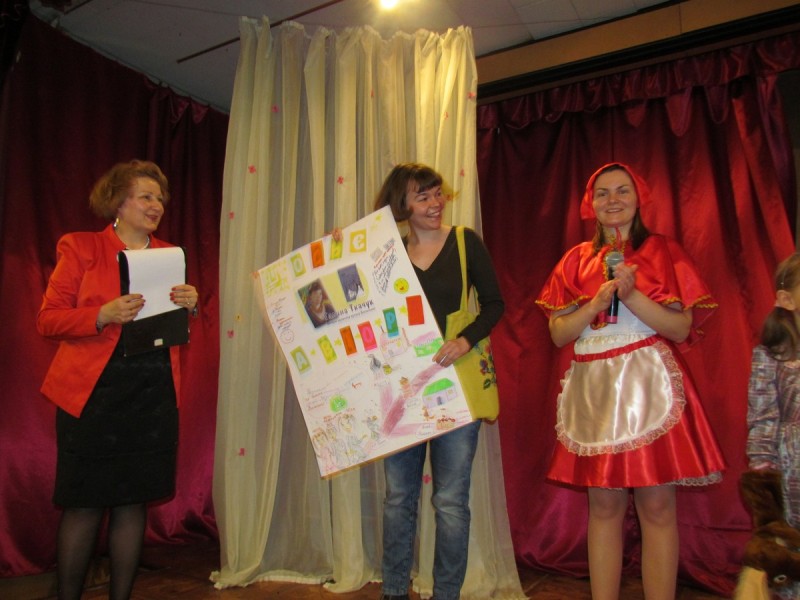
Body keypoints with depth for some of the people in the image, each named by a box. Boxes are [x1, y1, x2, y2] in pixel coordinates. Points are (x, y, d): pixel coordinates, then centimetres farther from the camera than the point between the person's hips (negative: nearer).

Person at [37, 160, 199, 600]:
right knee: (85, 505, 1)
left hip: (155, 395, 4)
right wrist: (103, 315, -19)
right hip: (94, 393, -3)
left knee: (133, 502, 9)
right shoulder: (80, 248, 2)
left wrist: (190, 307, -5)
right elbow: (47, 320, -3)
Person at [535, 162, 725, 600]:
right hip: (593, 387, 2)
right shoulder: (576, 260, 11)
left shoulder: (662, 252, 5)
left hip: (647, 383, -2)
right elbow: (558, 333, 4)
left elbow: (681, 329, -4)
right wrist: (597, 303, -11)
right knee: (604, 504, 7)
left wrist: (631, 294, -15)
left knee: (656, 505, -1)